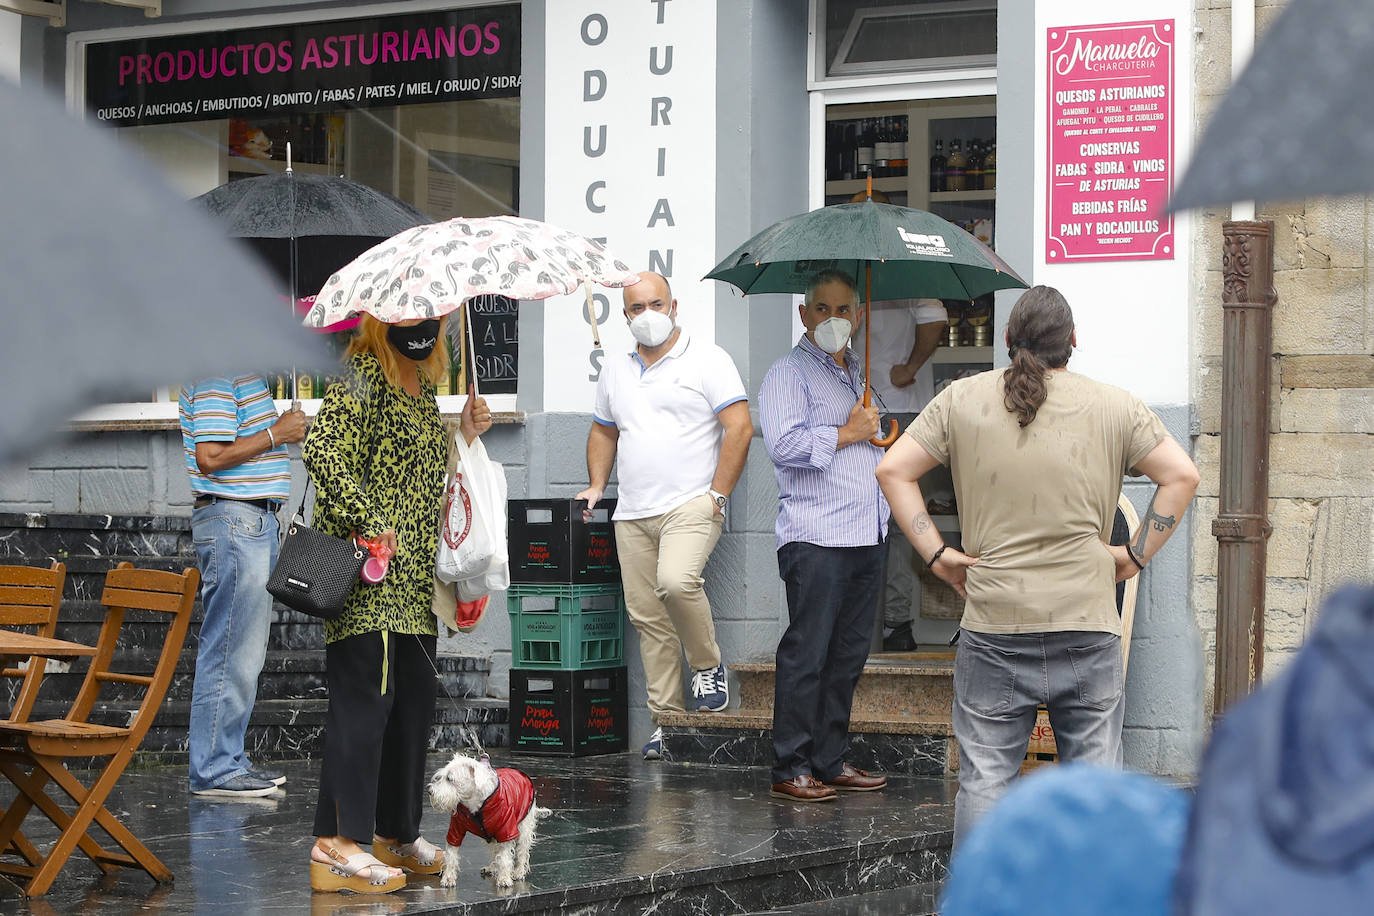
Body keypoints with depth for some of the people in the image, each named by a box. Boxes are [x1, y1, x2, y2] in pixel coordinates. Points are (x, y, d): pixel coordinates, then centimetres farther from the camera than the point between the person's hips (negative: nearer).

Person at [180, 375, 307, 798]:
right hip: (232, 520, -11)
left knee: (245, 652, 14)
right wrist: (276, 434, -15)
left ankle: (228, 758, 20)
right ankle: (214, 770, -4)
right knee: (231, 652, -7)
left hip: (255, 521, 11)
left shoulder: (246, 374, 17)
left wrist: (286, 428, 11)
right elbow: (210, 458, -21)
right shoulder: (215, 379, -15)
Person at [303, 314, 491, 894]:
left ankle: (396, 834, 20)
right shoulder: (362, 377, -9)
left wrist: (465, 438, 16)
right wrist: (363, 521, -25)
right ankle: (336, 844, -16)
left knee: (413, 700, 11)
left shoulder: (423, 388, 19)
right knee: (365, 695, -14)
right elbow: (323, 450, -21)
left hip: (415, 577, 9)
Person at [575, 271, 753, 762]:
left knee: (676, 582, -30)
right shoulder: (615, 370, 17)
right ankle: (667, 719, 8)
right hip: (632, 513, 6)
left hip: (691, 504, -6)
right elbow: (603, 430, 29)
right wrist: (597, 485, 15)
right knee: (647, 616, 3)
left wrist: (718, 495, -12)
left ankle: (708, 666, -5)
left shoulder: (706, 360, -1)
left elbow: (739, 427, -7)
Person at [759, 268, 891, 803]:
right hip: (816, 537, -8)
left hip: (867, 534, 8)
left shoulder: (859, 374, 22)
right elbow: (784, 444, -18)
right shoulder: (789, 373, -4)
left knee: (848, 655, 9)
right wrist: (847, 434, -11)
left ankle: (831, 762, 16)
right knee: (807, 653, -7)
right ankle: (791, 769, -3)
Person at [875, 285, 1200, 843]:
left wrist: (935, 554, 3)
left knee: (984, 778, 5)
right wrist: (1136, 556, 5)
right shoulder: (1114, 406, 4)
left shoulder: (963, 400, 5)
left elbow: (893, 470, 2)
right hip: (1087, 624, 0)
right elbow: (1181, 474, 1)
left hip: (993, 623, 0)